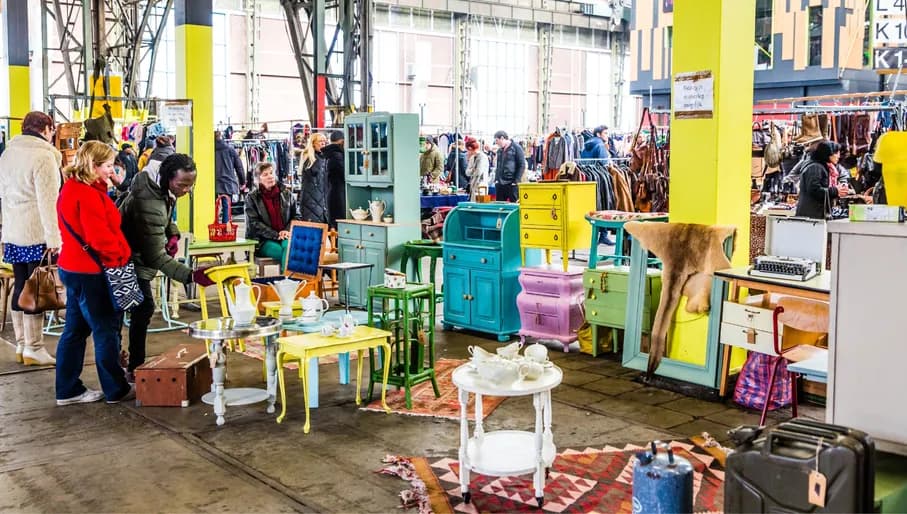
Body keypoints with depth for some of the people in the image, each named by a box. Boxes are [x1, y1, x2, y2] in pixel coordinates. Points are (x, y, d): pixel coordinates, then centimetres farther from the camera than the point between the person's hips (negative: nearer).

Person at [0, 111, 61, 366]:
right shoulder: (43, 156, -12)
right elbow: (48, 200, -18)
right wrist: (54, 237, -18)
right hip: (37, 233, -8)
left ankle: (21, 345, 20)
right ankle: (33, 348, 2)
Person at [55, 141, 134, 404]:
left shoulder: (71, 189, 12)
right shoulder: (88, 195, -21)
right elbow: (99, 237, -24)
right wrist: (121, 255, -10)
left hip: (73, 268, 10)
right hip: (91, 272, -10)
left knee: (75, 330, 14)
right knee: (106, 330, 1)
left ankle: (68, 390, 22)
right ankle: (116, 390, 12)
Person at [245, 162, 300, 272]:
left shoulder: (286, 193, 14)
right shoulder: (252, 198, 5)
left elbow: (296, 216, 14)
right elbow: (254, 223, -4)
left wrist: (287, 231, -6)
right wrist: (276, 235, -13)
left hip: (285, 237, 3)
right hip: (263, 241, -3)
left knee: (288, 246, -35)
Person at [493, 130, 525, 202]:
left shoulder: (516, 148, -5)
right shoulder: (499, 150, 15)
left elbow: (522, 166, -9)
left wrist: (516, 181, -13)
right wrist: (496, 179, 12)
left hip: (512, 184, -7)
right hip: (500, 183, 7)